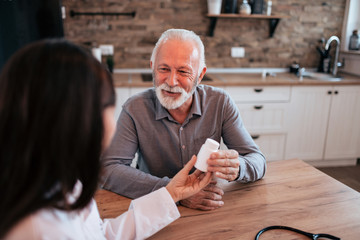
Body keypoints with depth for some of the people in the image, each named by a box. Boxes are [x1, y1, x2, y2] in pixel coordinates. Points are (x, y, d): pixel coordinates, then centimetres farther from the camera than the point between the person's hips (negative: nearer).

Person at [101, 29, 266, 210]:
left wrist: (237, 168, -31)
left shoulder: (220, 103, -7)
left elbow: (257, 160, -7)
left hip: (210, 209, 1)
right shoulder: (135, 109, -11)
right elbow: (109, 170, -19)